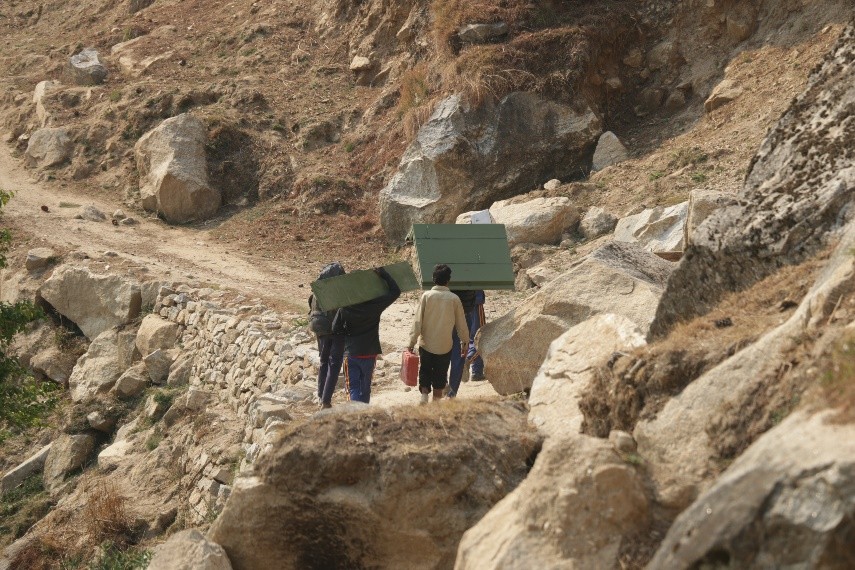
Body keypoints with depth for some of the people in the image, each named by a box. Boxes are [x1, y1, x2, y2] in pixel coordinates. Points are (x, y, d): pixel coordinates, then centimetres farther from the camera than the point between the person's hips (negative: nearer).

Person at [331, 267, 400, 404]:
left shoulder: (344, 308, -8)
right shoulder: (375, 305, -8)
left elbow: (335, 329, -3)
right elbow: (395, 291, 0)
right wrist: (384, 274, 4)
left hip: (351, 354, -1)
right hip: (369, 353, 1)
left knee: (353, 387, 0)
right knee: (365, 387, 16)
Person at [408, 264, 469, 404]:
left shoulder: (427, 296, -9)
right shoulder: (454, 299, -7)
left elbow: (418, 321, -9)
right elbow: (461, 323, 2)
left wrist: (412, 341, -3)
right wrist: (465, 341, 16)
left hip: (426, 344, 0)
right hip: (445, 346, 0)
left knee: (425, 373, 15)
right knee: (440, 377, 13)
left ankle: (424, 396, -2)